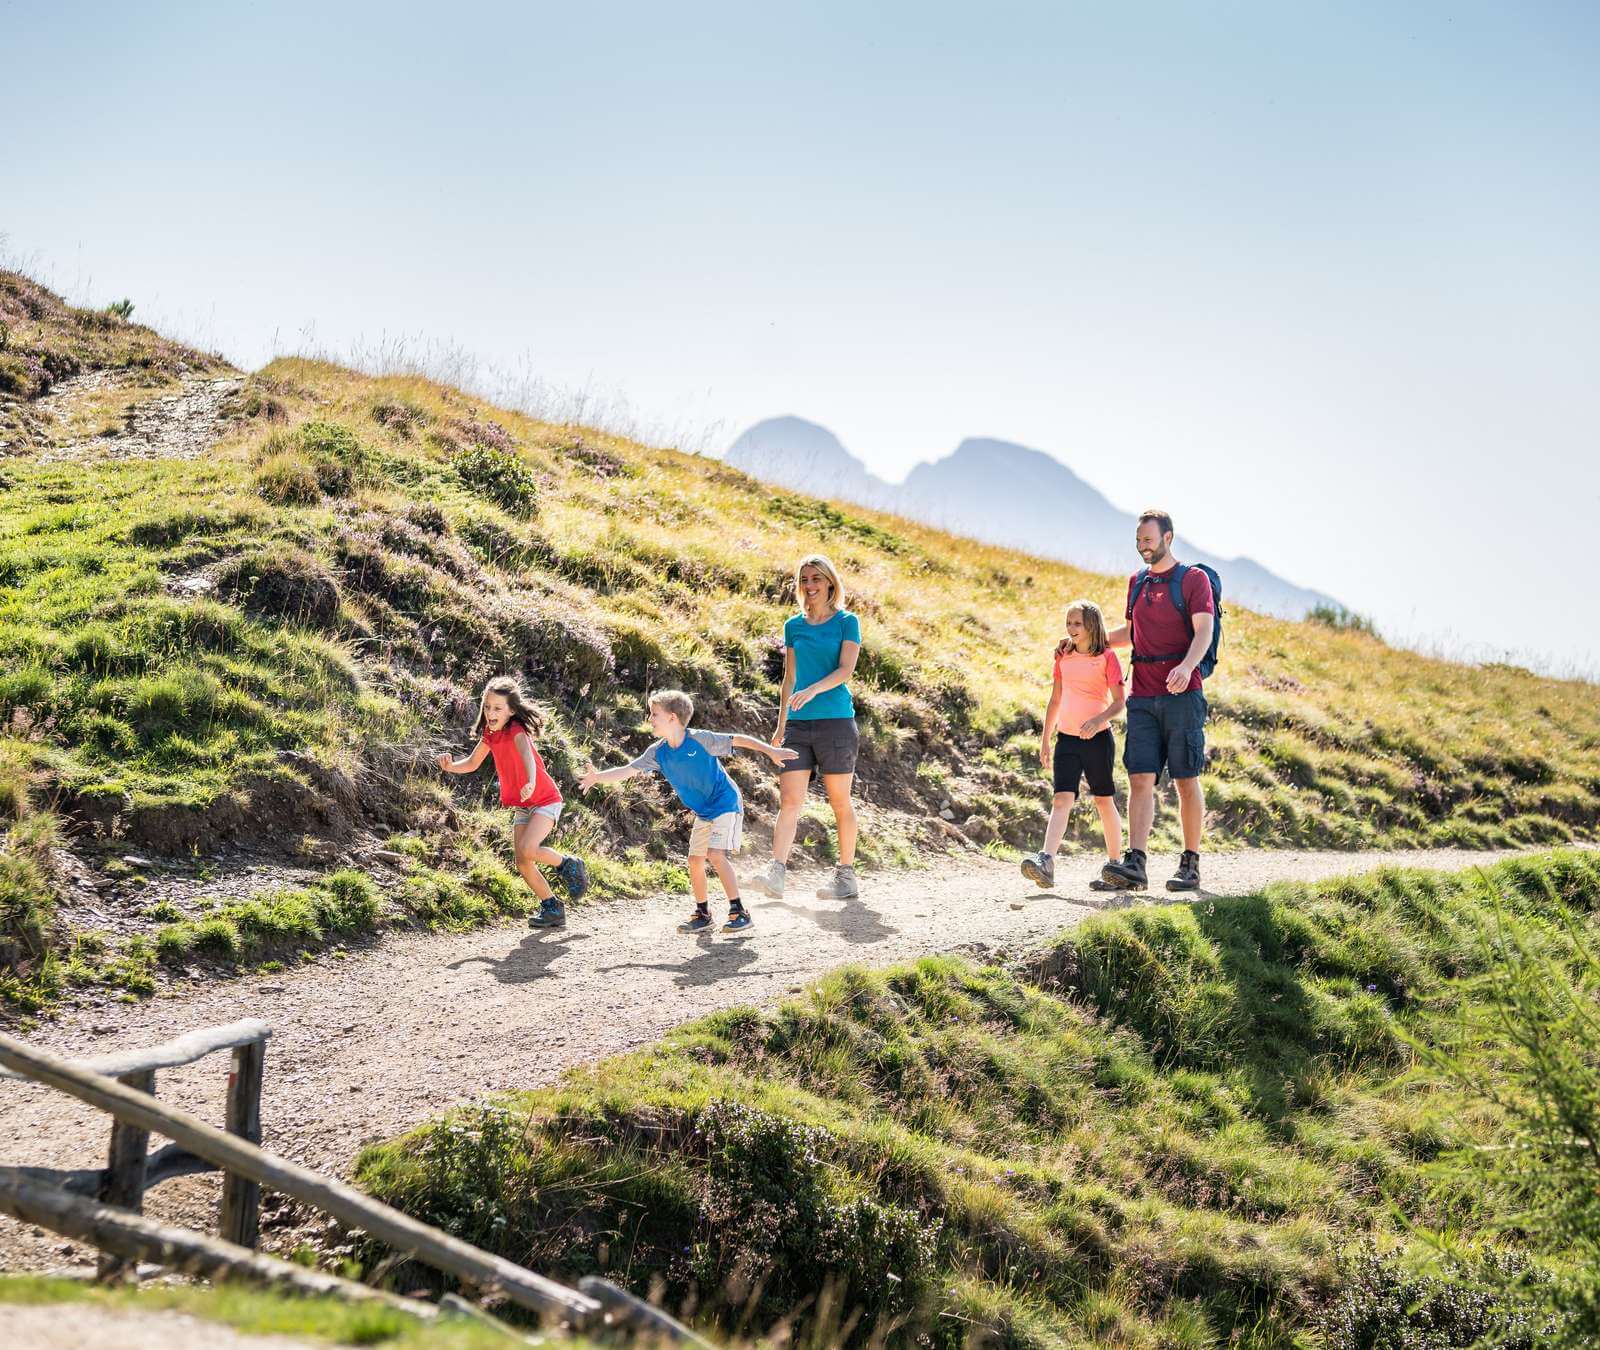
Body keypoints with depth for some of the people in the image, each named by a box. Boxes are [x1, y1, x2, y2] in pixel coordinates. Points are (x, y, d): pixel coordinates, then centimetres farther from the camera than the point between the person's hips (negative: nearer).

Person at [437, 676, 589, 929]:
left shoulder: (516, 730, -22)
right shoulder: (490, 733, 1)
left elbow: (527, 755, -43)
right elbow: (472, 763, 13)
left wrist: (531, 783, -62)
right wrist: (451, 766, -8)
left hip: (545, 801, -8)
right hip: (521, 806, 8)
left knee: (527, 850, -26)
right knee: (522, 863, 2)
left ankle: (568, 865, 2)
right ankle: (552, 909, 18)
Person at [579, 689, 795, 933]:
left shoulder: (700, 740, -20)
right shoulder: (658, 752, -4)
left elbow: (738, 740, -16)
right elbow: (627, 770, -5)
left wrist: (771, 751, -18)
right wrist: (598, 777, -19)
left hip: (726, 804, -7)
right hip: (703, 812, 7)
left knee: (715, 855, -19)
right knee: (695, 860, 5)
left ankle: (739, 912, -12)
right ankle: (702, 914, 21)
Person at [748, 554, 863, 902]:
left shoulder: (847, 622, 1)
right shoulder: (794, 626, 13)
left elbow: (846, 670, -11)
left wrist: (813, 690, -27)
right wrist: (781, 726, 16)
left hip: (836, 721, -4)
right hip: (799, 724, 4)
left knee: (840, 802, 3)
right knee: (789, 800, -6)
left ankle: (846, 876, 13)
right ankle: (775, 875, -13)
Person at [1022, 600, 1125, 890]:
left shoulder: (1107, 657, -4)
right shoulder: (1064, 657, 11)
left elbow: (1119, 701, -8)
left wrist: (1099, 719, -26)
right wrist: (1044, 741, 16)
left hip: (1097, 738, -3)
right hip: (1066, 738, 3)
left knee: (1104, 800, 7)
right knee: (1062, 799, -10)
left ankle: (1115, 866, 19)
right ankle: (1046, 862, -26)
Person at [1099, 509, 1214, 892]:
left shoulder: (1194, 579, 0)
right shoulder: (1137, 582, 19)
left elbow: (1204, 631, -12)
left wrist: (1187, 666, -30)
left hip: (1182, 694, -5)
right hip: (1143, 697, 5)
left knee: (1186, 780, 0)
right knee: (1140, 779, -6)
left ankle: (1190, 864, 6)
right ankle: (1135, 864, -15)